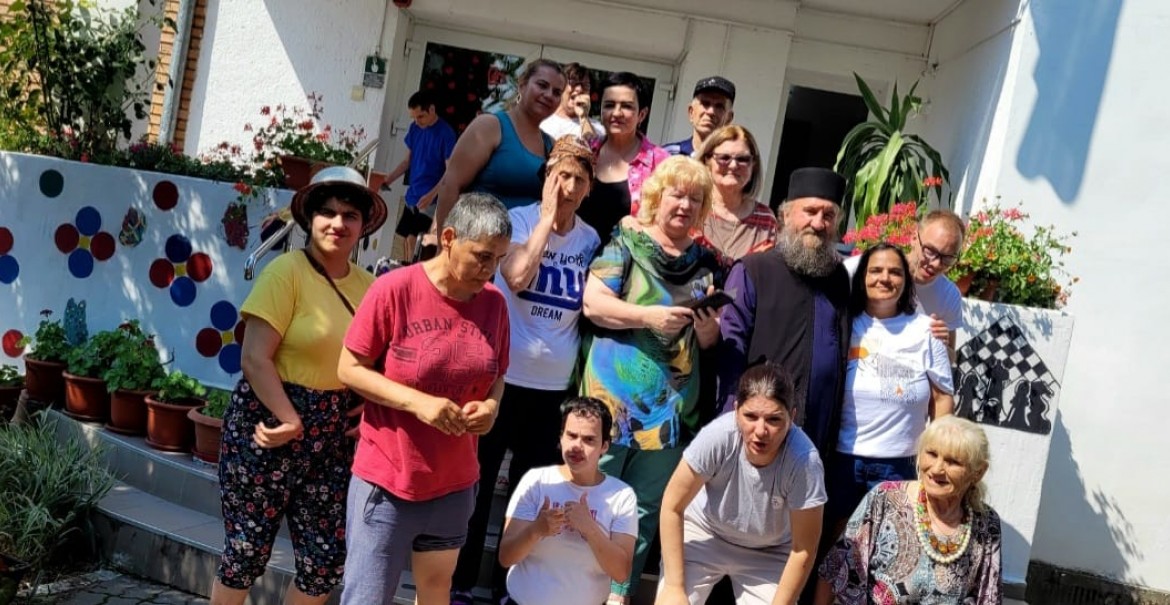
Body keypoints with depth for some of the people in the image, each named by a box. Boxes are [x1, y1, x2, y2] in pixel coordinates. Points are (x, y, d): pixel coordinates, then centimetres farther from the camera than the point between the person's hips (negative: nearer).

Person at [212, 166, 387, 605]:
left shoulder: (369, 285, 4)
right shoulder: (286, 271, -11)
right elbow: (255, 359, -15)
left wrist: (368, 404, -4)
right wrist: (291, 421, -18)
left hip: (332, 434, 5)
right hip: (270, 421, -5)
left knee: (326, 558, 9)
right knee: (247, 550, 7)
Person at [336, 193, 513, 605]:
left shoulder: (494, 302, -1)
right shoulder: (394, 289, -14)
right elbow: (349, 369, -11)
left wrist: (491, 405, -11)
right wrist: (417, 402, -23)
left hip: (454, 484, 5)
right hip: (386, 480, -4)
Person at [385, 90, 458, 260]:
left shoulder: (446, 133, -13)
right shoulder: (415, 128, 7)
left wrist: (432, 194, -27)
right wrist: (387, 180, 7)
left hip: (430, 200, -7)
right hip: (412, 196, 7)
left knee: (414, 241, -13)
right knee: (406, 240, 10)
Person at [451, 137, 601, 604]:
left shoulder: (590, 239, 4)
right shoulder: (518, 219, -6)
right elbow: (516, 277, -25)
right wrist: (546, 217, -19)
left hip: (555, 384, 3)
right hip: (503, 374, -3)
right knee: (479, 483, 9)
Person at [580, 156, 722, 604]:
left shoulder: (704, 263, 10)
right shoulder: (627, 243, -2)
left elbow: (709, 341, 12)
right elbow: (592, 303, -12)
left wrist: (709, 326, -11)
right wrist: (648, 316, -22)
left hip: (672, 404, 4)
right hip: (615, 396, -4)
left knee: (645, 510, 12)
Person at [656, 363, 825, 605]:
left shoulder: (804, 460, -33)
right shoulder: (718, 435, -33)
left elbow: (803, 550, -20)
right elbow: (672, 507, -20)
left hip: (769, 554, 1)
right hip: (706, 532, 0)